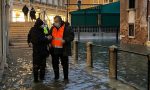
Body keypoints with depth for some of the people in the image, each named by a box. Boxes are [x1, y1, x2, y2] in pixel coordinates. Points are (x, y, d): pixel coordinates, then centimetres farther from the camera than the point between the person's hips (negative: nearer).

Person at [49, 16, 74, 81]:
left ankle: (66, 77, 16)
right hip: (54, 49, 5)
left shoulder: (66, 28, -8)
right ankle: (56, 76, 28)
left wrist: (65, 40, -25)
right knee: (55, 63, 12)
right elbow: (50, 36, 24)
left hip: (63, 50, -5)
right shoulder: (53, 28, 11)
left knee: (64, 64, 4)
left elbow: (71, 37, -10)